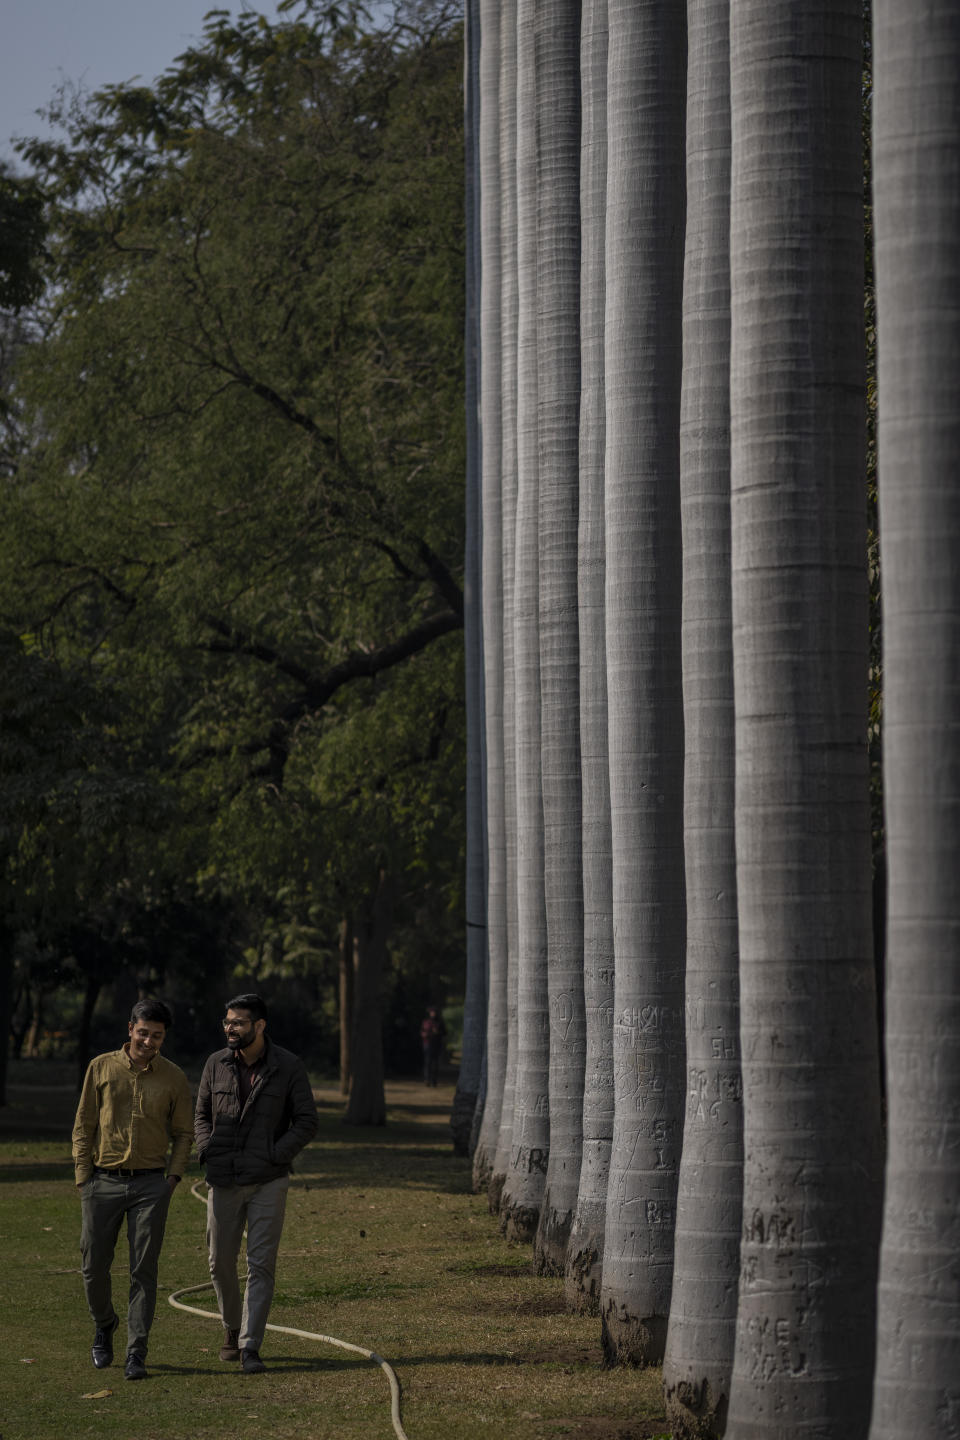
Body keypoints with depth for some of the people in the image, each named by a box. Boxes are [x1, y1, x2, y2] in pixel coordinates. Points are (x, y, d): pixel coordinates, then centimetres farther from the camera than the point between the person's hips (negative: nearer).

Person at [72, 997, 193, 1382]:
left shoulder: (173, 1077, 3)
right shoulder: (102, 1068, 2)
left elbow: (183, 1132, 10)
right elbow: (83, 1126, 5)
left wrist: (173, 1177, -1)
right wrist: (83, 1177, -2)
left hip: (150, 1184, 0)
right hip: (103, 1181, 0)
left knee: (144, 1270, -3)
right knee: (94, 1265, 3)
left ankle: (136, 1354, 0)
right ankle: (104, 1325, 31)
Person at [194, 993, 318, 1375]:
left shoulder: (288, 1067, -5)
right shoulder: (216, 1064, 3)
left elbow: (307, 1122, -2)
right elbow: (202, 1114, 14)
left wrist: (275, 1155, -13)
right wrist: (206, 1151, -2)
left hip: (268, 1182, -3)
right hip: (223, 1181, 3)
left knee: (261, 1265, -6)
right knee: (221, 1262, 8)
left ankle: (250, 1347, -5)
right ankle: (232, 1328, 32)